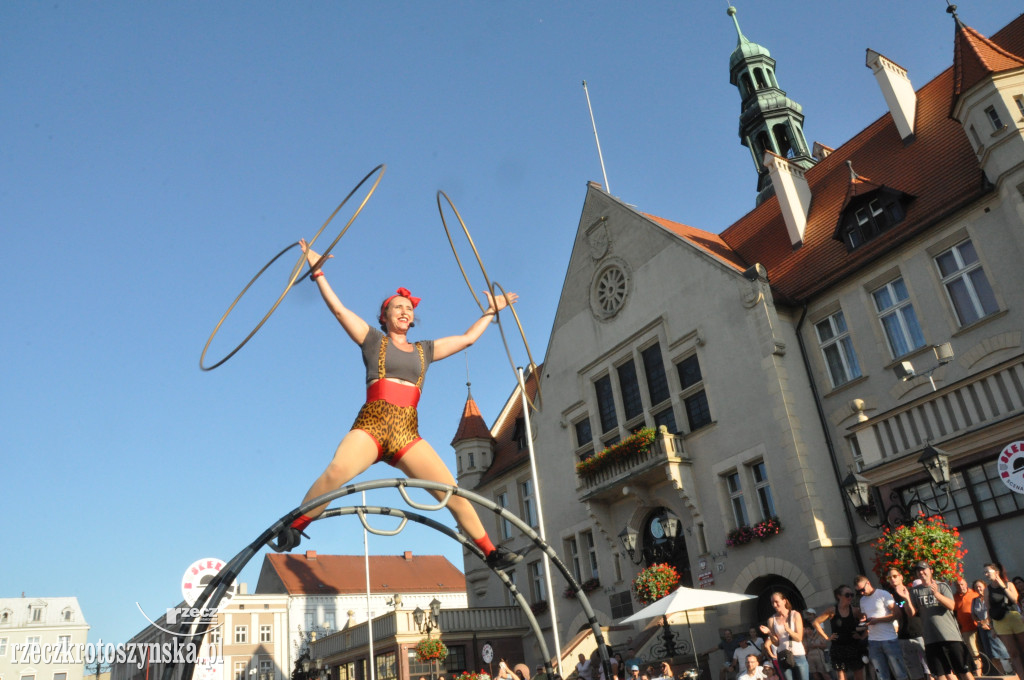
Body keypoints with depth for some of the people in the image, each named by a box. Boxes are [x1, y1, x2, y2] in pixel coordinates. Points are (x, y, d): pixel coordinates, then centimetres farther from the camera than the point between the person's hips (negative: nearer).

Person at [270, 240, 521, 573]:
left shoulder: (424, 350, 22)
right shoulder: (373, 340, 15)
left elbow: (467, 338, 30)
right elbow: (338, 308, 10)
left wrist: (491, 311, 36)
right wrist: (317, 271, 7)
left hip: (407, 435, 3)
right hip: (370, 427, -3)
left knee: (453, 492, -7)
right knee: (336, 471, -34)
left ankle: (492, 552, 4)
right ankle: (292, 530, -19)